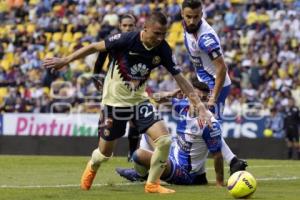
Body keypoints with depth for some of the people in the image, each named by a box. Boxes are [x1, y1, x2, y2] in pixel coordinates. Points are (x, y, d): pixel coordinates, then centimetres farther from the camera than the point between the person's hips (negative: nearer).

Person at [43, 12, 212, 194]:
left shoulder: (163, 49, -13)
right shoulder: (127, 40, -25)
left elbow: (181, 79, -10)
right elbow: (95, 47, -13)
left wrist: (201, 107, -15)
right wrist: (65, 61, -8)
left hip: (140, 100, 3)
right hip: (115, 101, -3)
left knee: (165, 139, -16)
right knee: (105, 153, 7)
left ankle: (152, 183, 3)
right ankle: (92, 167, 45)